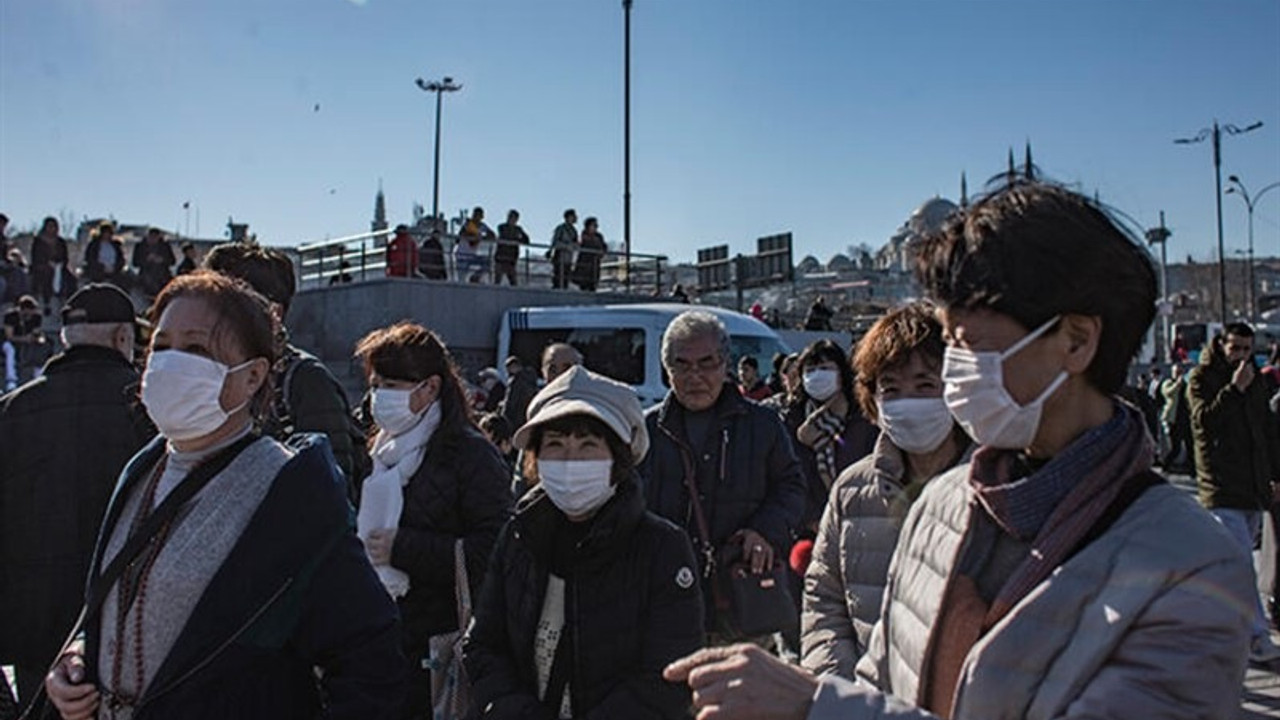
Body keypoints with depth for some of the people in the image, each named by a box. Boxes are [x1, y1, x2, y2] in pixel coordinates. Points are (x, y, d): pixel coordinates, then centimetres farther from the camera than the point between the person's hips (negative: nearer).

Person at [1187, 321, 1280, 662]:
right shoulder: (1201, 378, -2)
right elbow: (1204, 420, -16)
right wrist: (1234, 389, -21)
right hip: (1221, 484, -6)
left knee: (1240, 558, 11)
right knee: (1240, 561, -12)